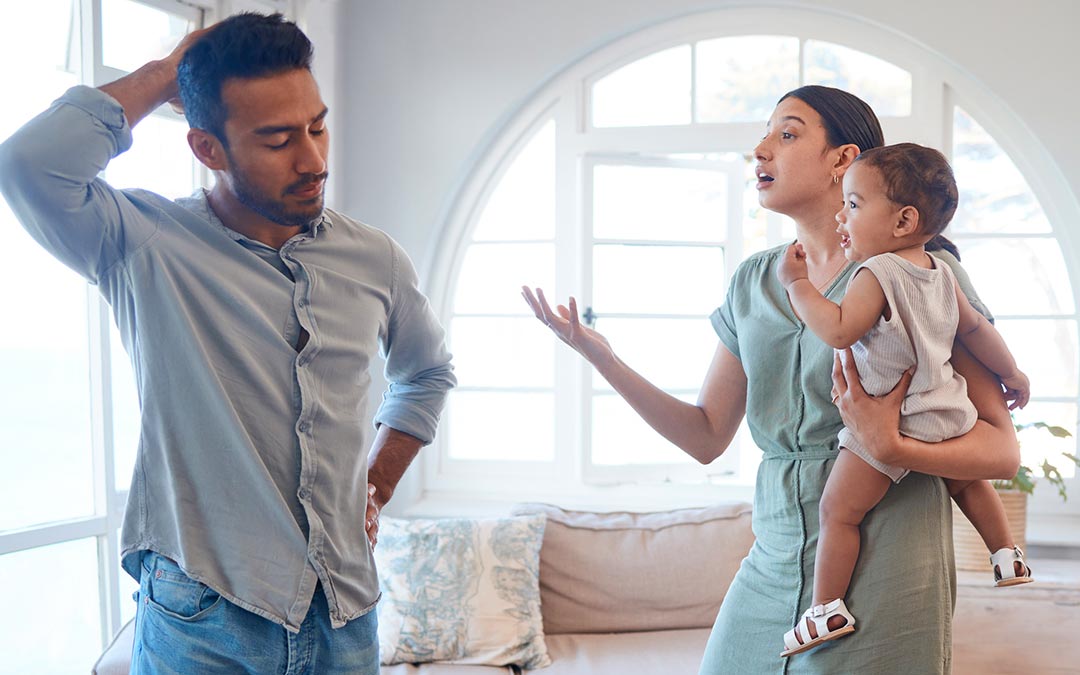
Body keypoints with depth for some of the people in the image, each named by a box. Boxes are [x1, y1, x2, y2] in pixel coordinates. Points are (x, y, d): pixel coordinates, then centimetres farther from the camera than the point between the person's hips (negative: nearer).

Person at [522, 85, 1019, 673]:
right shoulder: (752, 283, 9)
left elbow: (1003, 450, -8)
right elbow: (707, 437, 9)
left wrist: (890, 446, -26)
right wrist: (601, 356, -1)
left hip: (882, 578, -4)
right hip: (773, 566, 5)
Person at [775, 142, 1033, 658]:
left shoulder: (876, 274, -18)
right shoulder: (941, 273, 7)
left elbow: (839, 331, -30)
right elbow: (976, 329, 17)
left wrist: (796, 282, -20)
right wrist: (1010, 373, 31)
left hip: (888, 423, -9)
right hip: (947, 411, 9)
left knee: (838, 511, -3)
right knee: (967, 481, 33)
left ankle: (827, 610, -2)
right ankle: (1008, 557, 45)